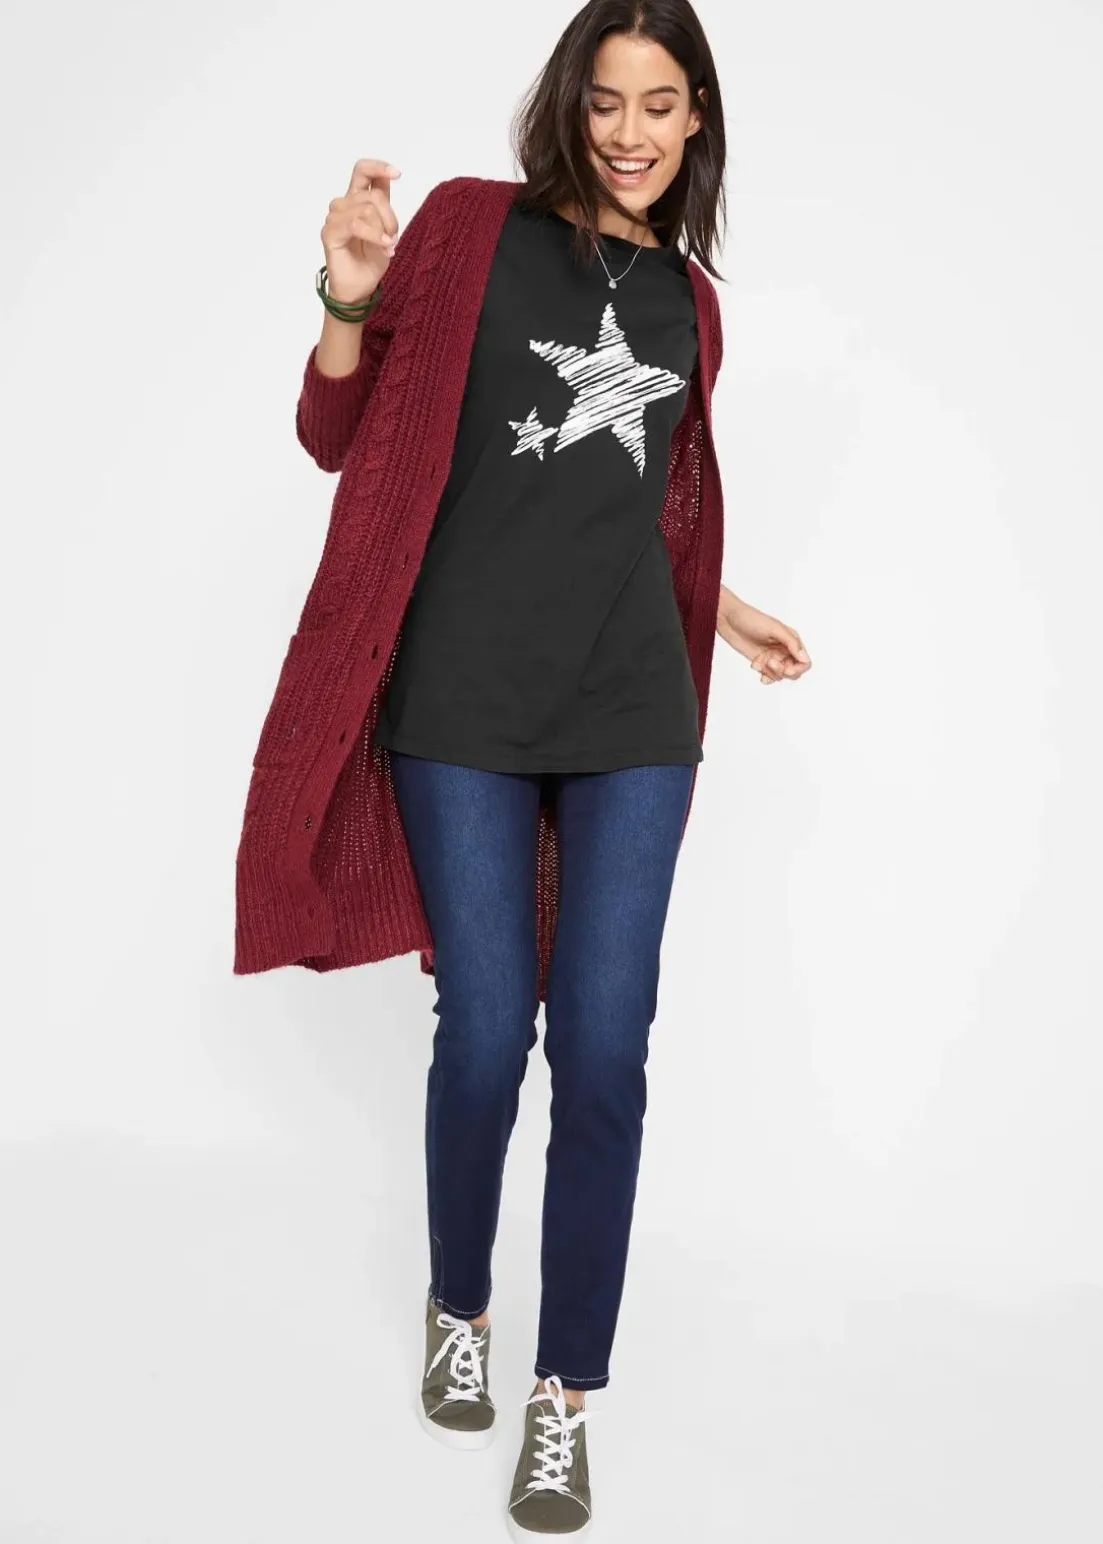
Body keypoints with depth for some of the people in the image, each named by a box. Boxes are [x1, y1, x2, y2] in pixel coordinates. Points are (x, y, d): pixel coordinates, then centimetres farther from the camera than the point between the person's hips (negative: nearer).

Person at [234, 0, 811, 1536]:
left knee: (605, 1052, -1)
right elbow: (340, 438, -1)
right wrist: (347, 301, -18)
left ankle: (567, 1395, 16)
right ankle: (458, 1309, 30)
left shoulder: (687, 296, 15)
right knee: (485, 1037, 1)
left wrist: (728, 611, 30)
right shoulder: (475, 227, 2)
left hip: (632, 715, 3)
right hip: (463, 703, -3)